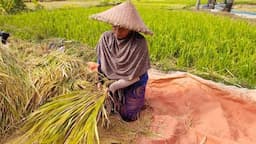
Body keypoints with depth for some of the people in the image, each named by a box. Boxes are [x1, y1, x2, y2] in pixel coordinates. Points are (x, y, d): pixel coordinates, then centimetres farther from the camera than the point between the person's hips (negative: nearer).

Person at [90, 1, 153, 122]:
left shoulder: (139, 43, -31)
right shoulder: (106, 38, -18)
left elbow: (134, 76, -24)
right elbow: (101, 62, -2)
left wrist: (114, 86, -18)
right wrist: (100, 81, -6)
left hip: (133, 85, -4)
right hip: (112, 82, 4)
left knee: (128, 117, 9)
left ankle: (138, 99, 35)